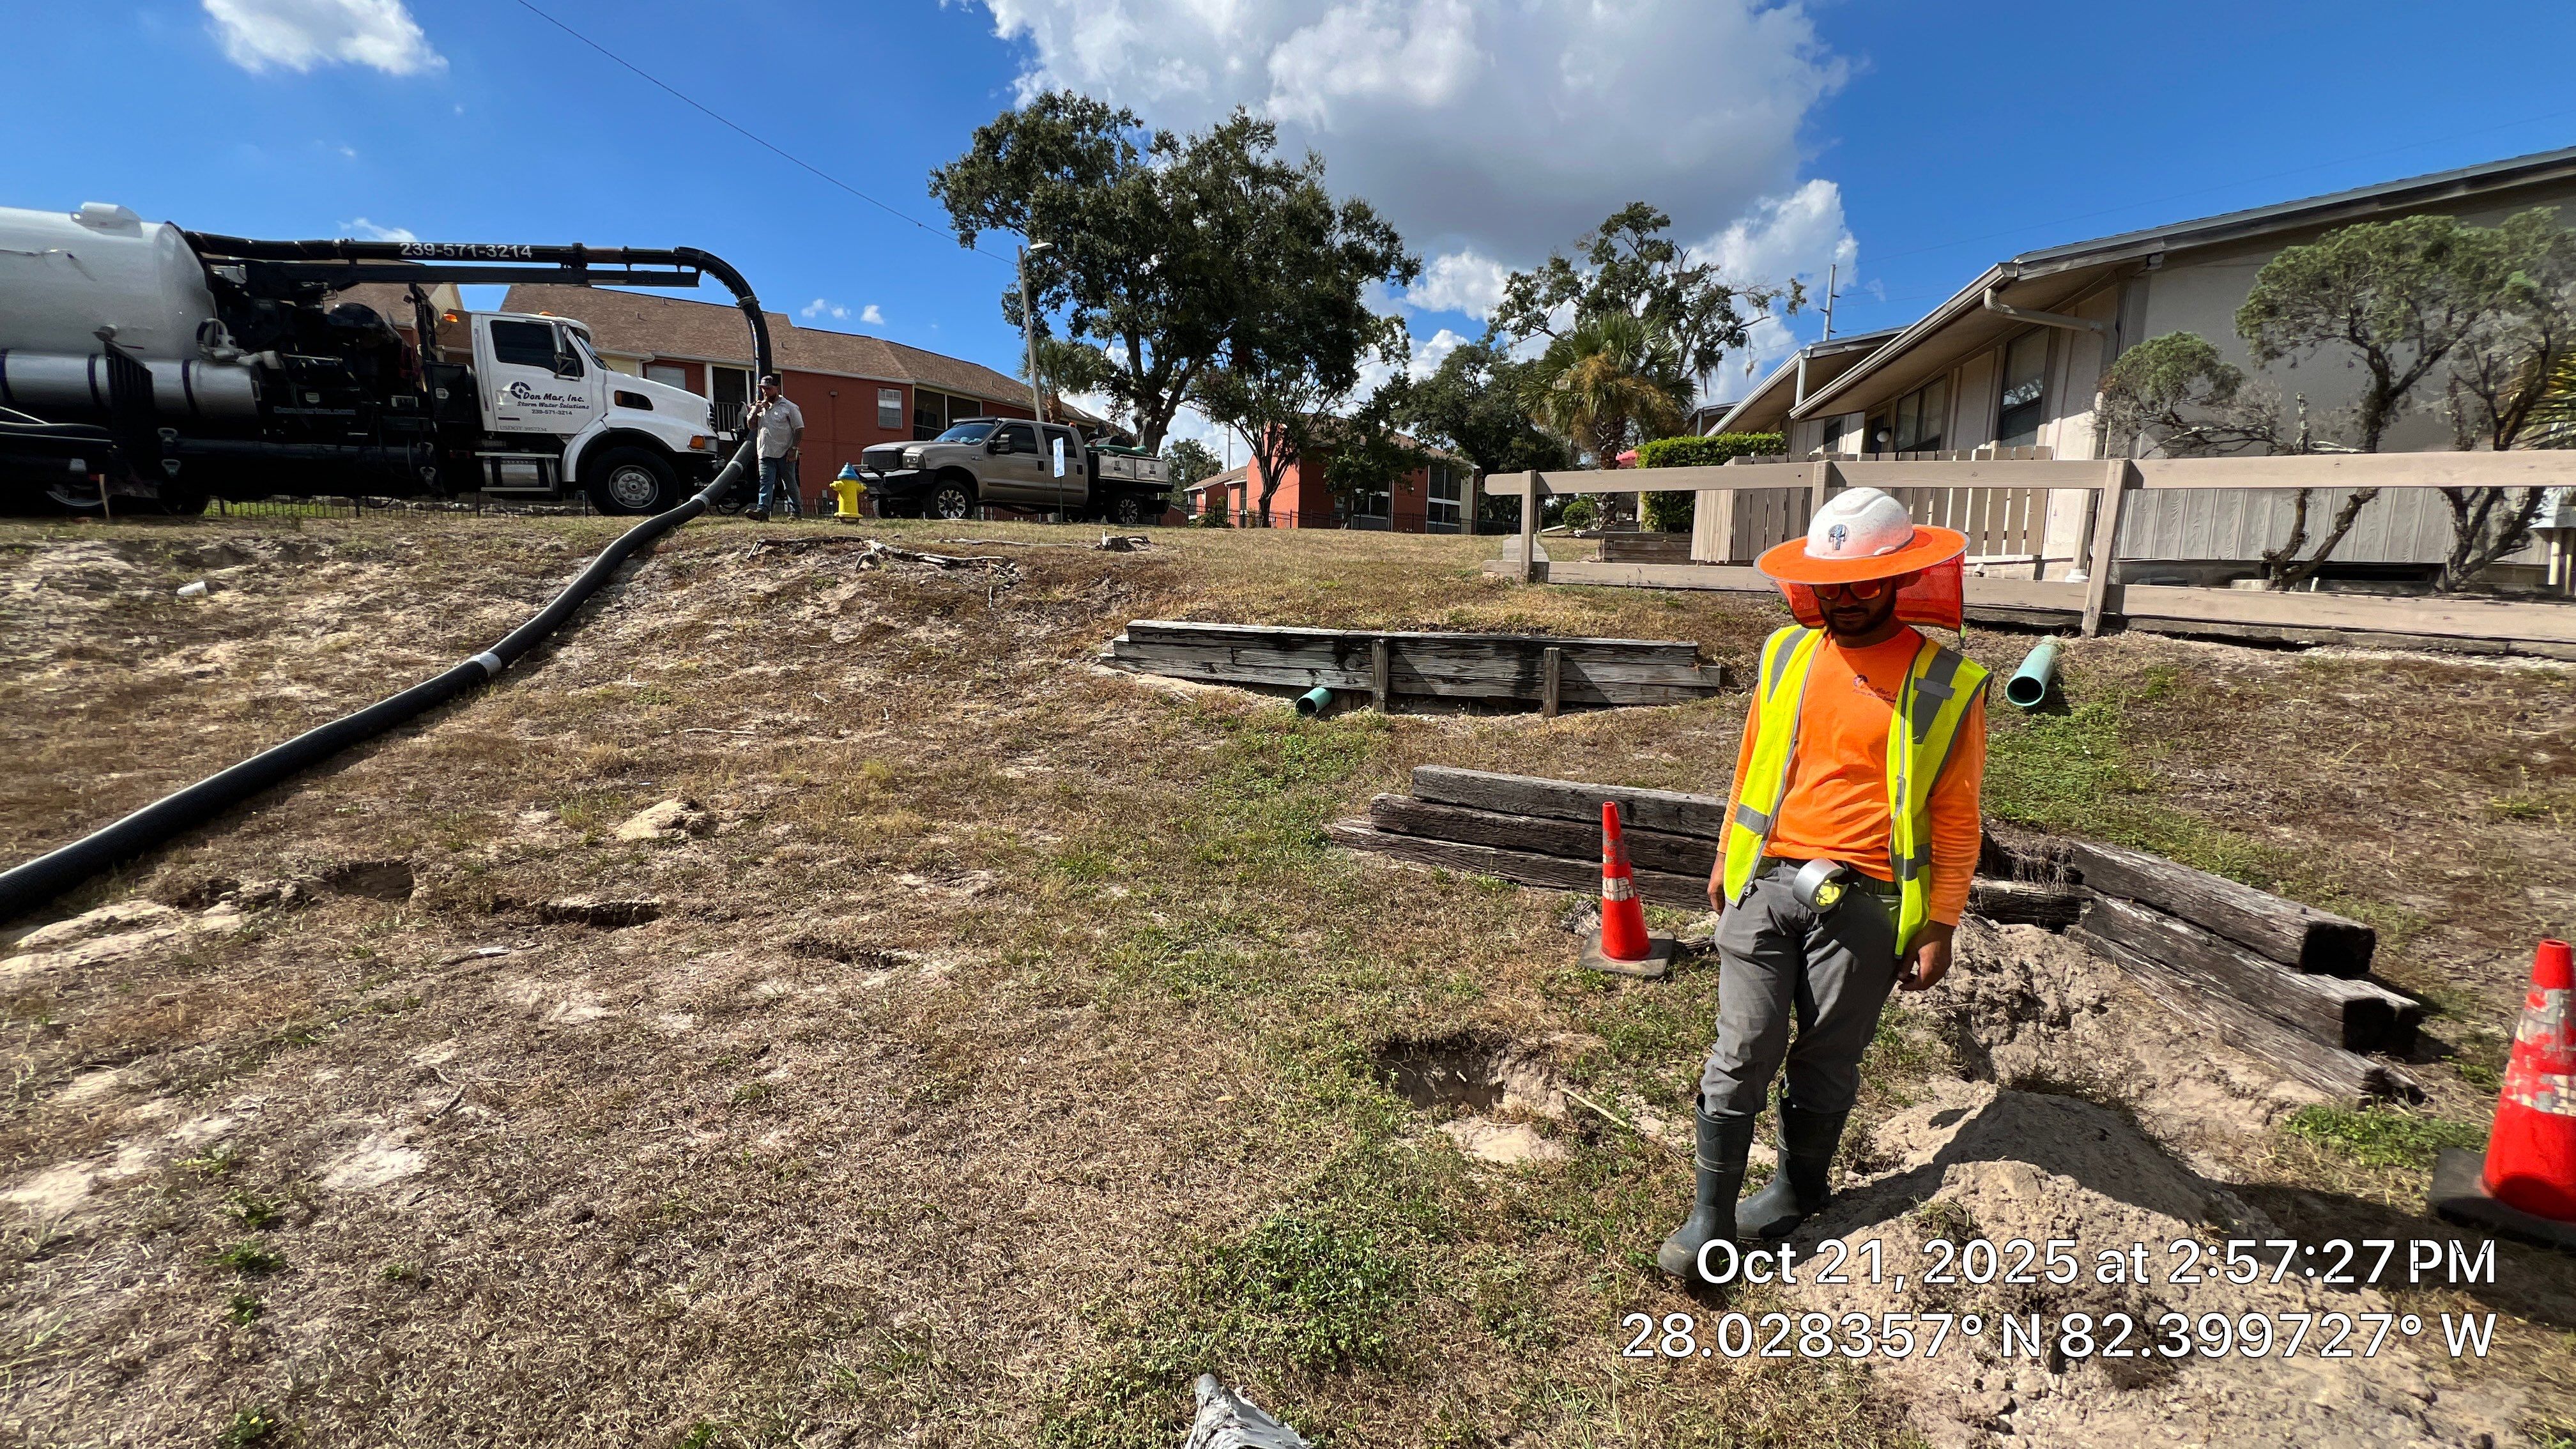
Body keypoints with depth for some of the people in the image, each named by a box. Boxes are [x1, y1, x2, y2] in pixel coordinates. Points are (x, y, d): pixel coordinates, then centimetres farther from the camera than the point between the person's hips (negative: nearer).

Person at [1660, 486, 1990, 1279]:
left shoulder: (1945, 684, -3)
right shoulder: (1788, 654, 5)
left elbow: (1956, 818, 1)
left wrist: (1940, 927, 0)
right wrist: (1729, 861, 18)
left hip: (1862, 905, -2)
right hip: (1767, 885, 2)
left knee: (1826, 1060, 11)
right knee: (1742, 1053, 2)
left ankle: (1799, 1190, 34)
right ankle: (1710, 1213, 14)